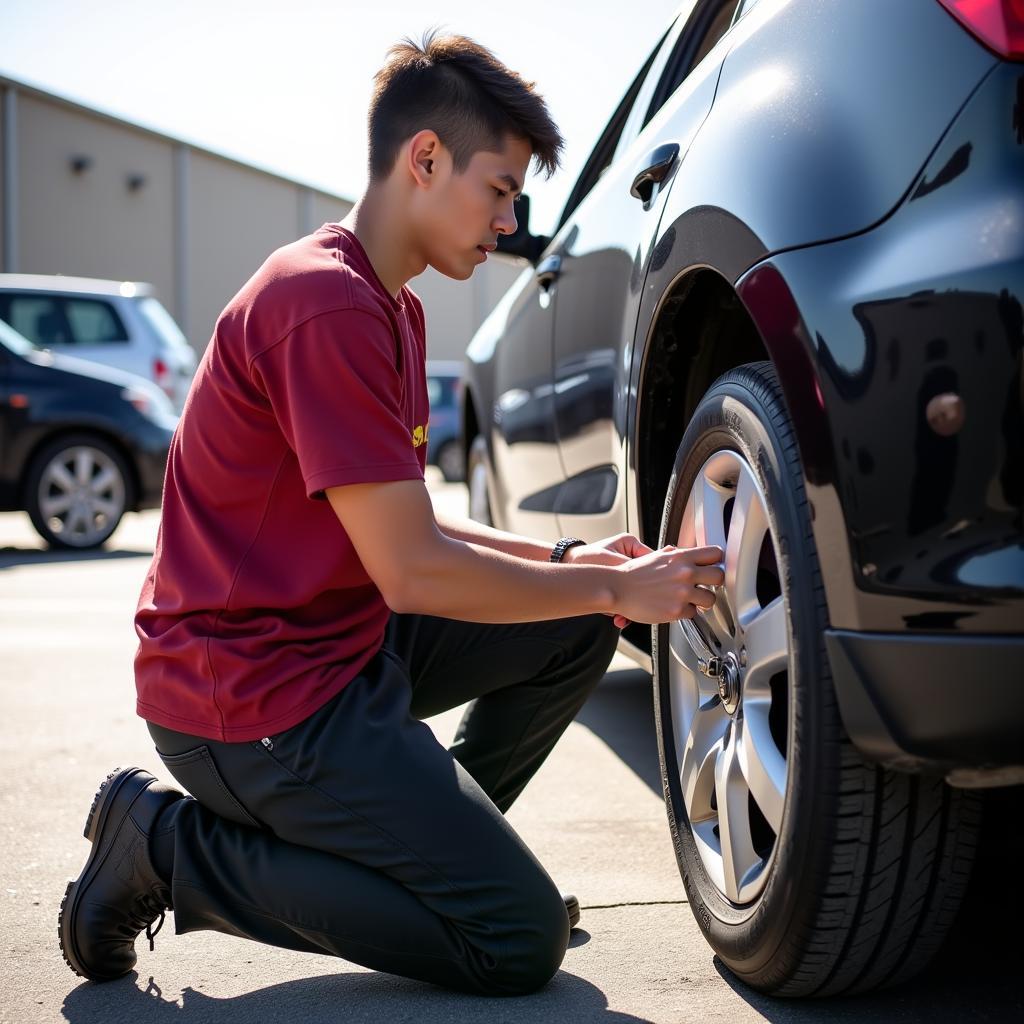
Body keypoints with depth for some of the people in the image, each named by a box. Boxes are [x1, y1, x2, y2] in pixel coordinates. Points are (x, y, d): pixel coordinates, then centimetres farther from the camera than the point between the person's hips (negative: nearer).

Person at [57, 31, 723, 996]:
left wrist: (568, 558, 3)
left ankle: (434, 843, 15)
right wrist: (613, 588, -11)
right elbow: (412, 571, -23)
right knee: (522, 939, -9)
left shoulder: (385, 304, 13)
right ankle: (173, 849, -4)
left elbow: (400, 526, 15)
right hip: (256, 699, -10)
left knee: (578, 624, 10)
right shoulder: (327, 305, -21)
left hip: (337, 638, 10)